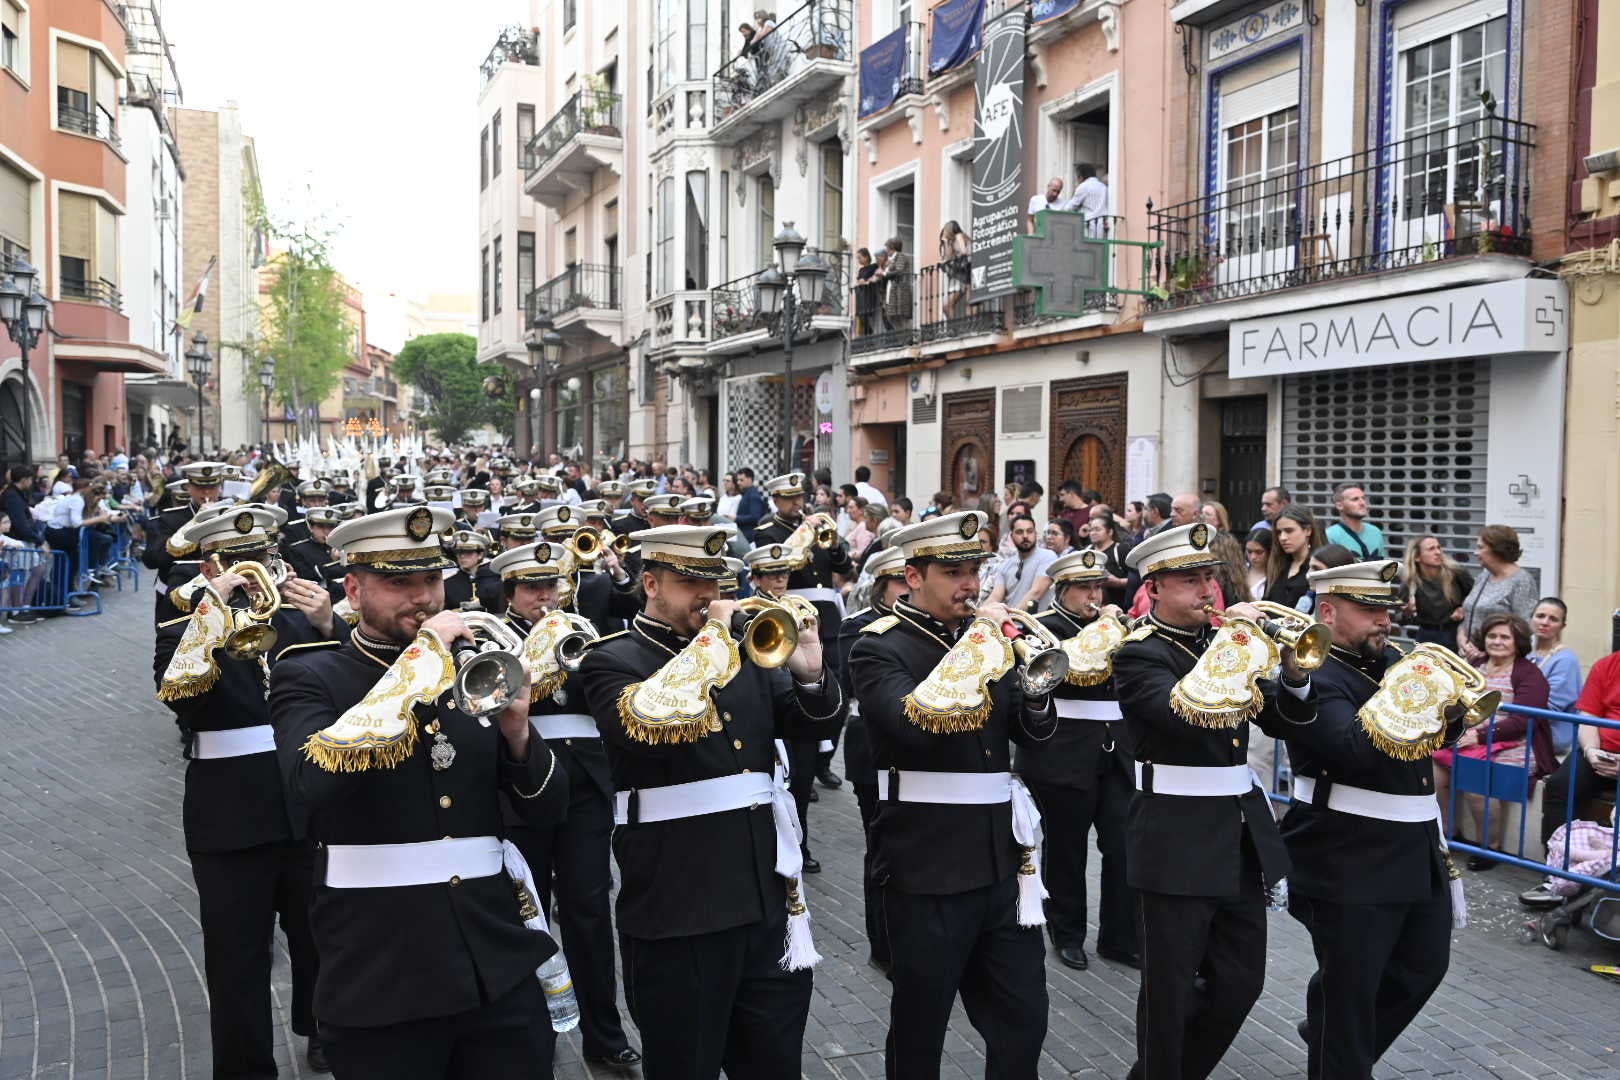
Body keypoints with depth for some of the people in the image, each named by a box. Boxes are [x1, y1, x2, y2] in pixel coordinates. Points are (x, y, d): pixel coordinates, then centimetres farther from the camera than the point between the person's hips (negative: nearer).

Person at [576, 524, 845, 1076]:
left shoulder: (745, 646, 11)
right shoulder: (611, 659, -6)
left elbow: (815, 722, 10)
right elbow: (645, 722, -28)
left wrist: (810, 673, -10)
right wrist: (712, 638, -20)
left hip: (766, 896, 5)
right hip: (677, 907, -5)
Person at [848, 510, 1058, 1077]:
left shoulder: (986, 636, 11)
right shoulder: (879, 647, -9)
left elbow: (1034, 732, 10)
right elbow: (917, 725, -27)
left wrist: (1035, 685, -11)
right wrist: (977, 645, -22)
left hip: (1002, 861, 6)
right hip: (927, 870, -6)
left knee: (1024, 1022, 13)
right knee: (919, 1031, 10)